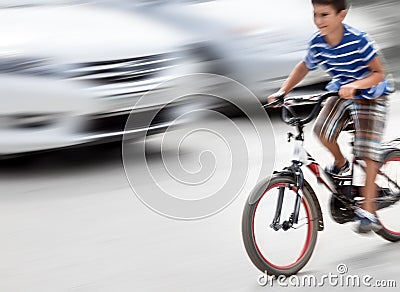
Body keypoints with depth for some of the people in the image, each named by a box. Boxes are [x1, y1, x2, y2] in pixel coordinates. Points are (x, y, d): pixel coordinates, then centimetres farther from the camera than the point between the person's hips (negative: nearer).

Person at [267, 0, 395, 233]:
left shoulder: (358, 41, -28)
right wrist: (283, 91, -3)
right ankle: (340, 164, 9)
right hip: (341, 93, 5)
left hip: (370, 96, -4)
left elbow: (379, 73, -23)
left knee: (368, 153, -12)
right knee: (323, 129, -22)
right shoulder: (317, 43, -13)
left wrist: (354, 85, -40)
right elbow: (305, 67, 7)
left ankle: (368, 211, -8)